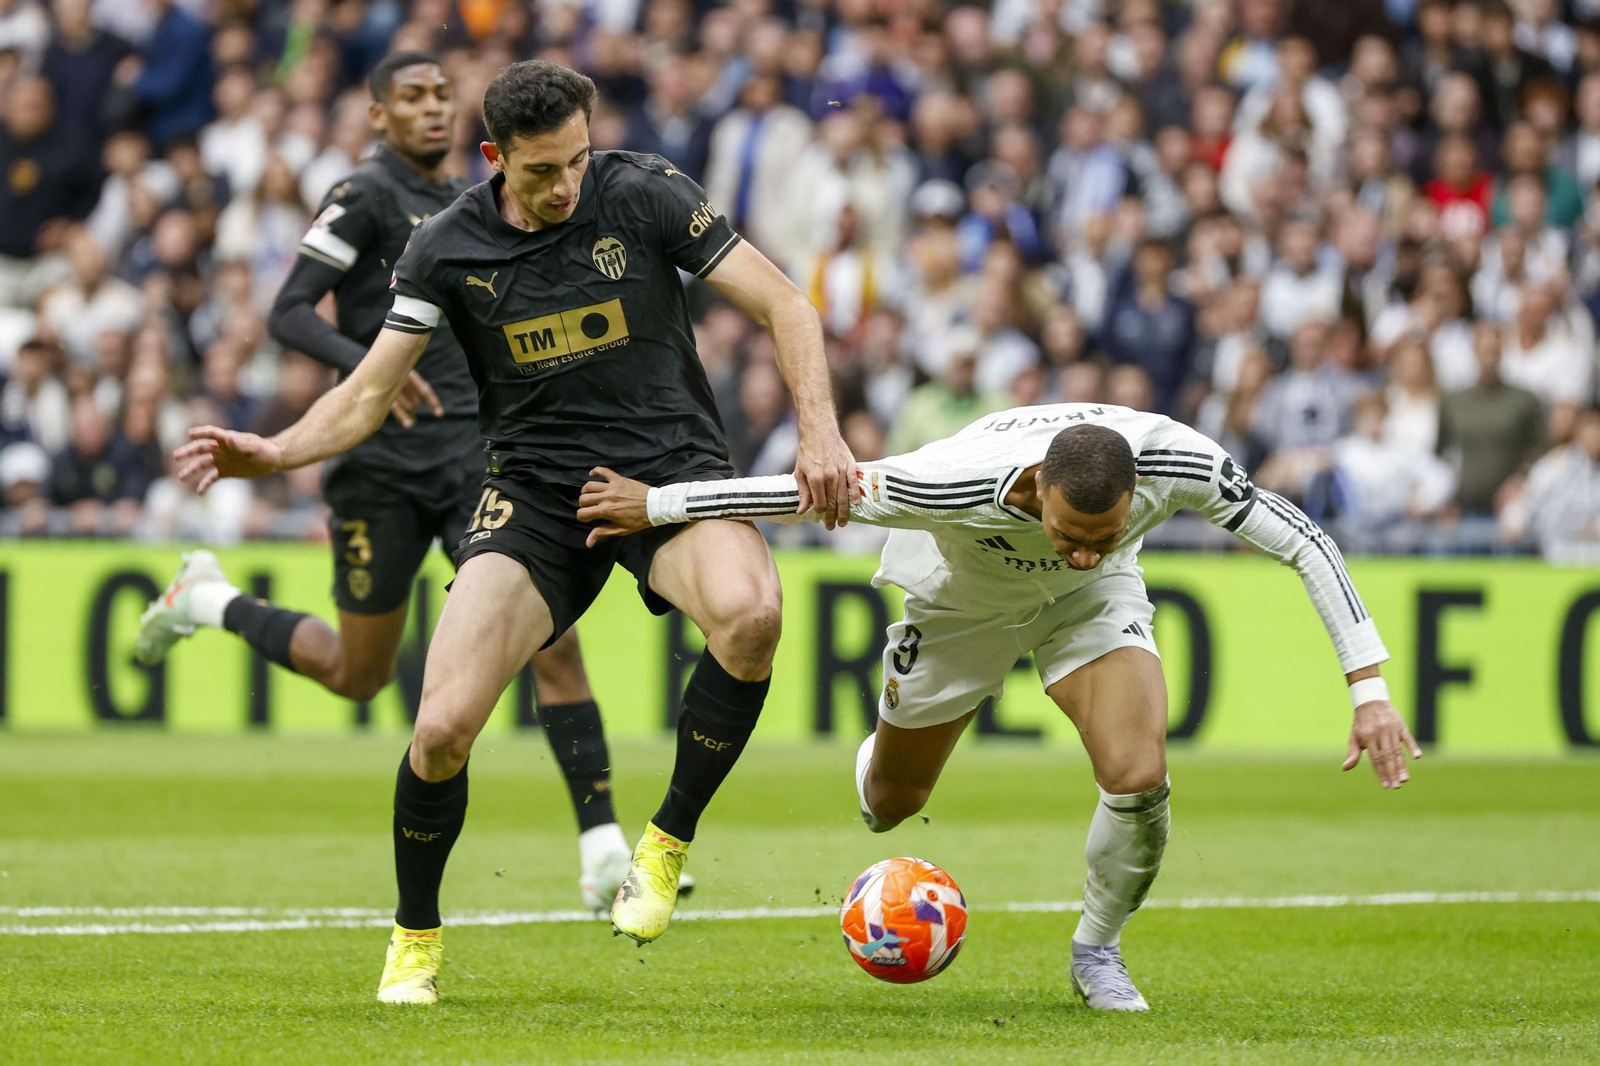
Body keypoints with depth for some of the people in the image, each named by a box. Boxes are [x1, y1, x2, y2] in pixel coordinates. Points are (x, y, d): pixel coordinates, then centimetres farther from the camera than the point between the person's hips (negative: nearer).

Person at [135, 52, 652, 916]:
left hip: (475, 455, 5)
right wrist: (368, 364, -31)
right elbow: (288, 314, -16)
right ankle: (208, 601, 35)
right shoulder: (366, 196, -7)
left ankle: (604, 856, -12)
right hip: (382, 463, -5)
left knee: (553, 643, -12)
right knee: (358, 676, 8)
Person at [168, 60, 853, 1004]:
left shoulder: (643, 194, -8)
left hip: (672, 465, -1)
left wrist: (821, 431, -22)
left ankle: (668, 843, -13)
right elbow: (368, 395, 1)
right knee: (443, 727, -17)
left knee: (749, 612, -37)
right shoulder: (447, 248, -3)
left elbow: (785, 305, -7)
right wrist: (272, 453, -19)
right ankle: (416, 938, 12)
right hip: (537, 490, 1)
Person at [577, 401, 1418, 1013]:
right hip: (959, 600, -1)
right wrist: (654, 505, -21)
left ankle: (1096, 952, 7)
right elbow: (804, 492, -31)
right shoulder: (955, 481, -45)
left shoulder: (1176, 463, -39)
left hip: (1091, 606, 1)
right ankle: (875, 763, 58)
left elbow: (1306, 545, -26)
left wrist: (1370, 692, -30)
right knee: (894, 803, 17)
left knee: (1139, 780, -22)